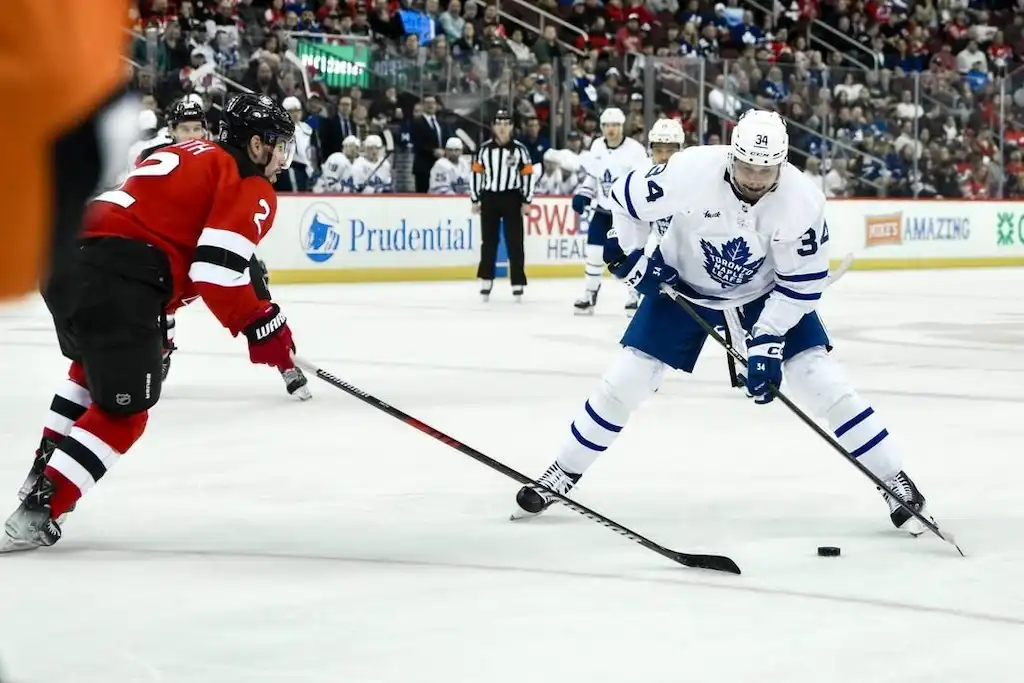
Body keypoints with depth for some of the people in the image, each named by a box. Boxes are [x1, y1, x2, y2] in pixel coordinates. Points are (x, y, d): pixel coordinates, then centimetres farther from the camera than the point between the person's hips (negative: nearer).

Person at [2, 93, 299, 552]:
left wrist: (156, 312, 32)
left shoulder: (183, 155, 28)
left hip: (64, 256, 9)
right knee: (123, 411, 2)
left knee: (93, 365, 34)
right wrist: (261, 326, -3)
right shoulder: (252, 189, 1)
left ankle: (43, 472, 36)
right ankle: (38, 512, -4)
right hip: (116, 285, -9)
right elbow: (217, 270, -12)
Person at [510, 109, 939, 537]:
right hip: (682, 284, 0)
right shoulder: (690, 171, -31)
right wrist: (630, 258, -17)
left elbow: (802, 282, -19)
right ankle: (562, 474, 13)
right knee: (625, 381, -5)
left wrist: (767, 341, -24)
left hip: (766, 292, 0)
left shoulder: (803, 201, -28)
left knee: (822, 382, -11)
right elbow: (623, 200, -14)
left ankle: (893, 481, 1)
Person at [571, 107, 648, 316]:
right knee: (594, 252, 2)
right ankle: (589, 296, 11)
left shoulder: (635, 150, -16)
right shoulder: (597, 147, 1)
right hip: (603, 209, 5)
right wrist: (583, 195, 4)